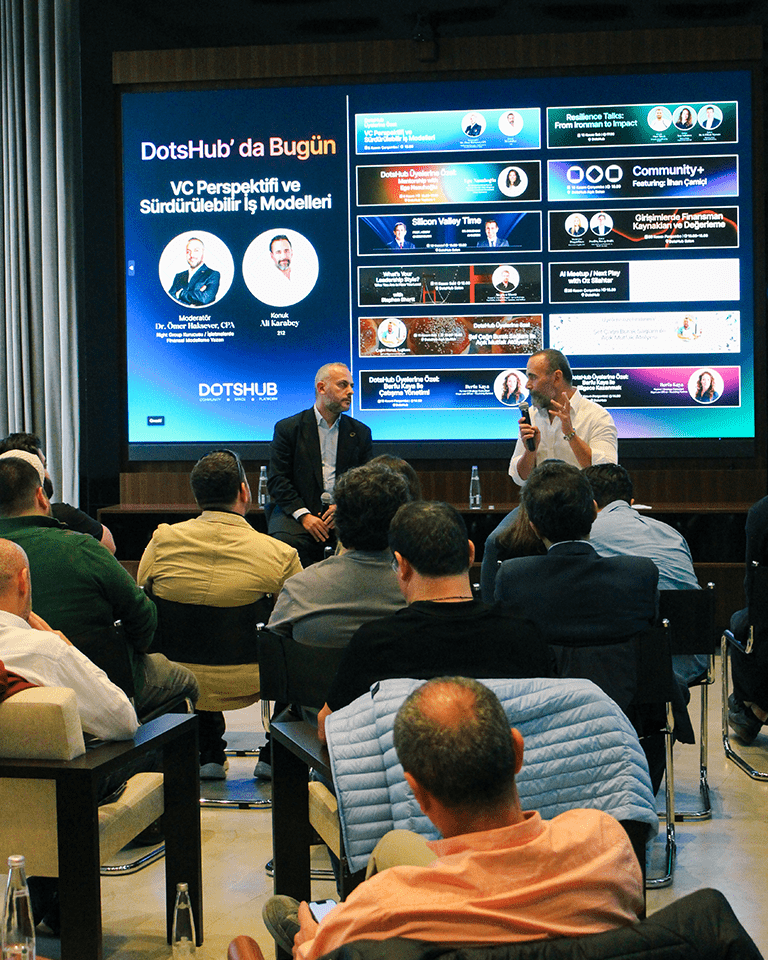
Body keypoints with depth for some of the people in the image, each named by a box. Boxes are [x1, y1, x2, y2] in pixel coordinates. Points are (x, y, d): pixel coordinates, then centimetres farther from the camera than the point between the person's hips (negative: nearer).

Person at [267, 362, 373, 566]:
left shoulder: (360, 432, 15)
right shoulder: (287, 428, 6)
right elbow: (277, 480, 0)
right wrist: (303, 515, -14)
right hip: (296, 511, -2)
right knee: (287, 542, -34)